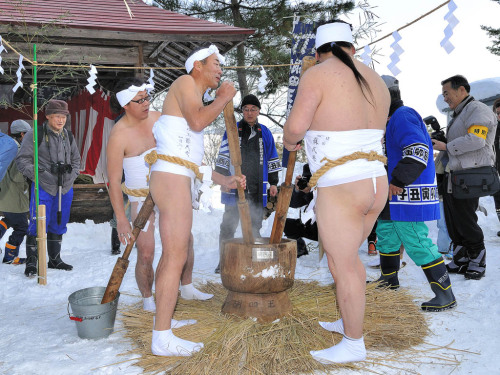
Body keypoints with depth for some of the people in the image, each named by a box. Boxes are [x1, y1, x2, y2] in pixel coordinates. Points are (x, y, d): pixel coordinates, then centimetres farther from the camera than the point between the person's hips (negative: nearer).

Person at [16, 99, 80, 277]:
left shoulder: (68, 136, 11)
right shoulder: (35, 135, -7)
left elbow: (76, 159, 23)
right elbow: (22, 160, -6)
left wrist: (71, 175, 7)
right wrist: (39, 176, -14)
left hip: (65, 188, 5)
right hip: (43, 188, -5)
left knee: (58, 225, 14)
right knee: (38, 225, -7)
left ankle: (55, 259, 27)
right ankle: (31, 262, 6)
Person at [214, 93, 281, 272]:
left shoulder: (265, 133, 12)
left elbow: (272, 159, 16)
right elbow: (223, 156, 4)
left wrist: (273, 182, 12)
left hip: (257, 189, 2)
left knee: (255, 226, 9)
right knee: (229, 225, 0)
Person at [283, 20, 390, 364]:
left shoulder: (317, 76, -8)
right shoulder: (375, 81, 13)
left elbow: (296, 126, -16)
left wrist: (289, 142, 6)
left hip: (340, 189, -8)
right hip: (376, 185, 8)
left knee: (342, 266, 5)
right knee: (348, 256, 24)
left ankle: (354, 345, 18)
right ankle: (350, 322, 39)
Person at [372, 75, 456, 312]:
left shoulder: (403, 116, -14)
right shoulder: (393, 119, 19)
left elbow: (418, 151, -27)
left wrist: (397, 182, -28)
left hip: (409, 195, -11)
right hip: (395, 195, 11)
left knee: (416, 242, -9)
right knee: (386, 233, 20)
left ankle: (445, 296, -1)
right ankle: (389, 279, 37)